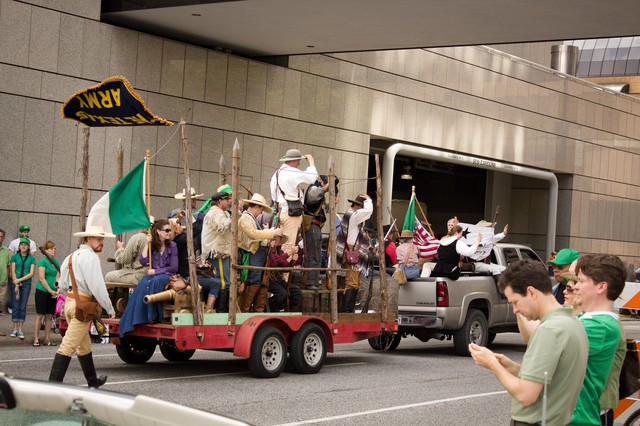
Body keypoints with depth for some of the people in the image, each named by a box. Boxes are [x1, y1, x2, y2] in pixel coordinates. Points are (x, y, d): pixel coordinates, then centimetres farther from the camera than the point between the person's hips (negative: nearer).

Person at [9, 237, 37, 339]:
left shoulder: (31, 258, 2)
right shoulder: (15, 256, 2)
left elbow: (32, 273, -3)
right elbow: (13, 272, -1)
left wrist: (20, 280, -11)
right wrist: (16, 285, -8)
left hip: (26, 284, 0)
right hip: (16, 283, 0)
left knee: (23, 307, 0)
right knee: (16, 306, 0)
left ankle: (20, 330, 2)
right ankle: (15, 329, 5)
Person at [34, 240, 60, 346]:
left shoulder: (56, 262, 11)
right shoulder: (43, 261, -8)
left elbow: (57, 277, 7)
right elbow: (42, 278, -13)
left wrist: (57, 290, -8)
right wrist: (50, 291, -14)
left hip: (53, 293, 6)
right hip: (42, 291, -6)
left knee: (49, 316, 7)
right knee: (39, 315, -3)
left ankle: (47, 339, 12)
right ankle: (36, 339, 1)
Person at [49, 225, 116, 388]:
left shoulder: (72, 256, 18)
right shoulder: (90, 256, -11)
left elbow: (62, 286, 19)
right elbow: (97, 286, -17)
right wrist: (109, 308, -10)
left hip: (69, 300, 10)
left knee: (84, 345, 21)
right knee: (69, 346, -10)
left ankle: (92, 381, 33)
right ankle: (54, 383, -12)